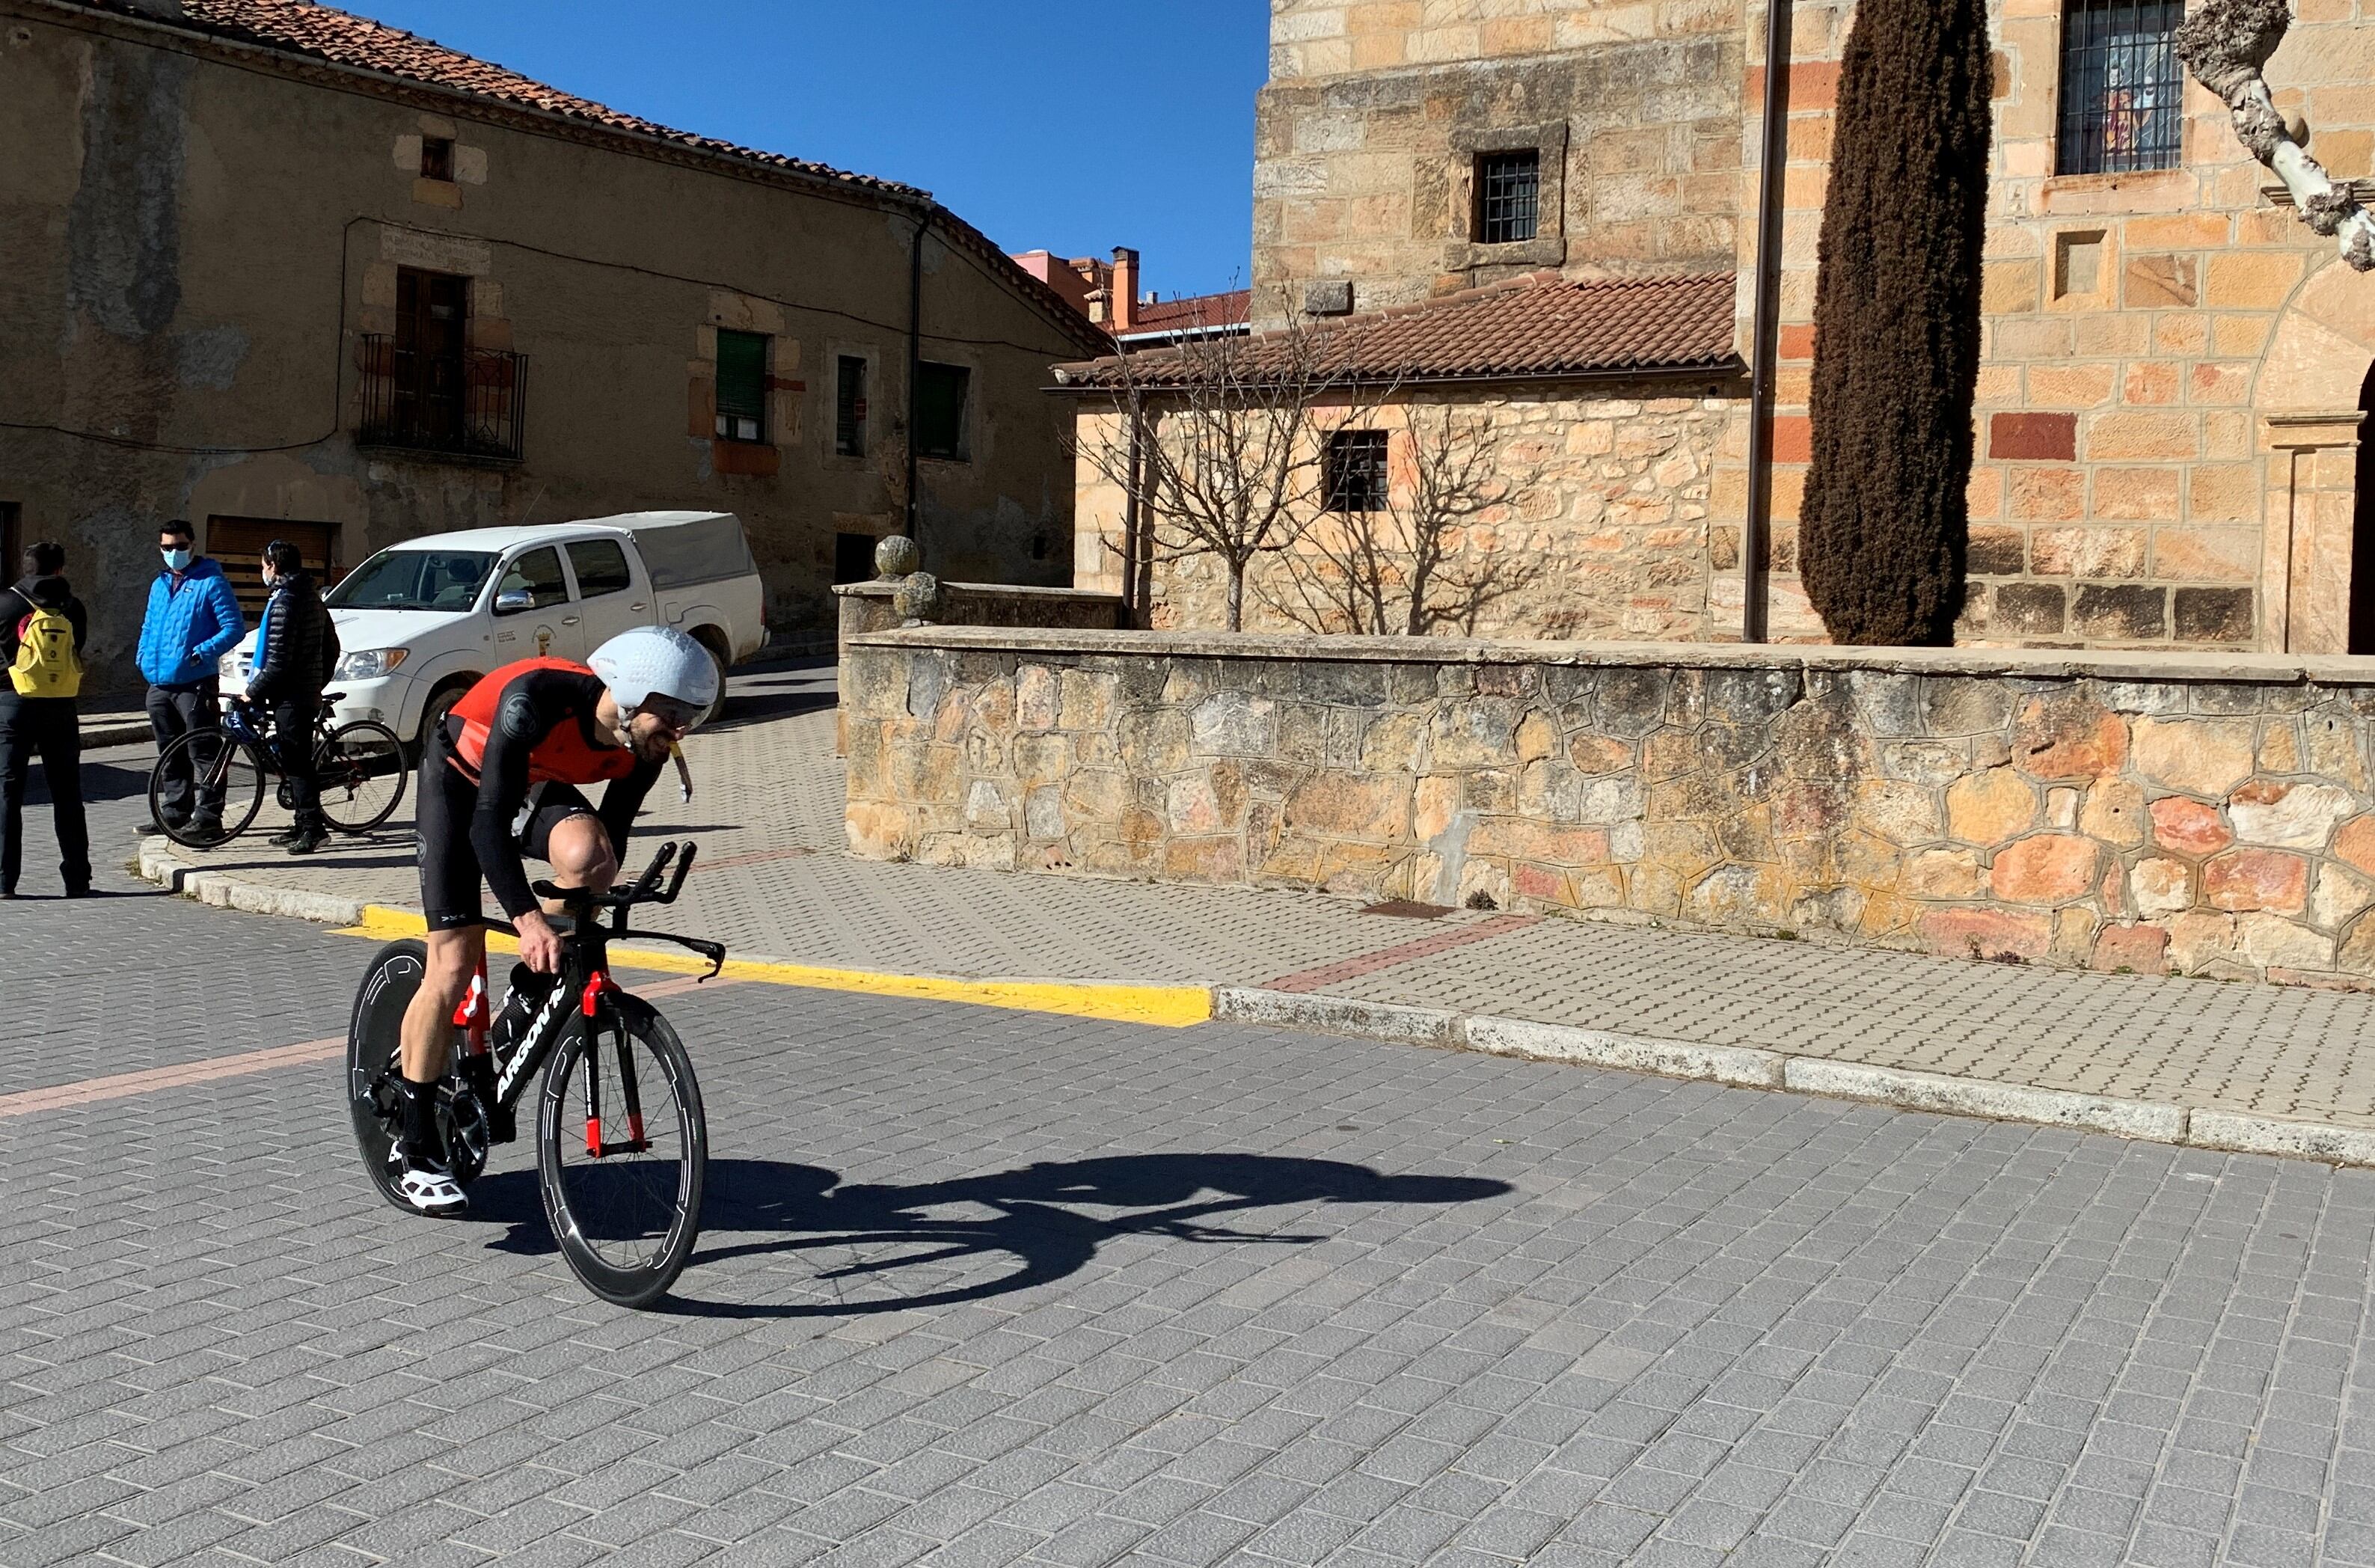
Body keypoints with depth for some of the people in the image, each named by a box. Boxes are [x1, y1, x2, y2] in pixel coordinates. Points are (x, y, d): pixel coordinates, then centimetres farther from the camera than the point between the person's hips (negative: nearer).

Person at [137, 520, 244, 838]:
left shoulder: (211, 582, -5)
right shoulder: (160, 584, 18)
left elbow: (234, 626, -10)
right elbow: (148, 626, 28)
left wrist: (204, 652, -19)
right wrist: (144, 657, 11)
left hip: (195, 684, -8)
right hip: (159, 685, 8)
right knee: (170, 753, 13)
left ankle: (208, 814, -4)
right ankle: (174, 811, 21)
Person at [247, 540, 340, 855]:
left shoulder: (283, 603, -16)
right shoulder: (312, 597, 13)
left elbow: (278, 661, -20)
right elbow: (332, 647, 19)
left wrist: (254, 692, -11)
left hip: (290, 697, -10)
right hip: (309, 692, 10)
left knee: (295, 763, -8)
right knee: (298, 760, 15)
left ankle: (313, 828, -10)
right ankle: (304, 826, 20)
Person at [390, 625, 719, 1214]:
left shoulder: (644, 748, -21)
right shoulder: (537, 699, -38)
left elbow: (615, 835, -7)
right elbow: (489, 820, -40)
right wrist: (527, 918, -50)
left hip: (535, 787, 4)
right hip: (459, 780, -4)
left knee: (585, 853, -31)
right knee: (453, 967, -11)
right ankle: (413, 1144, 3)